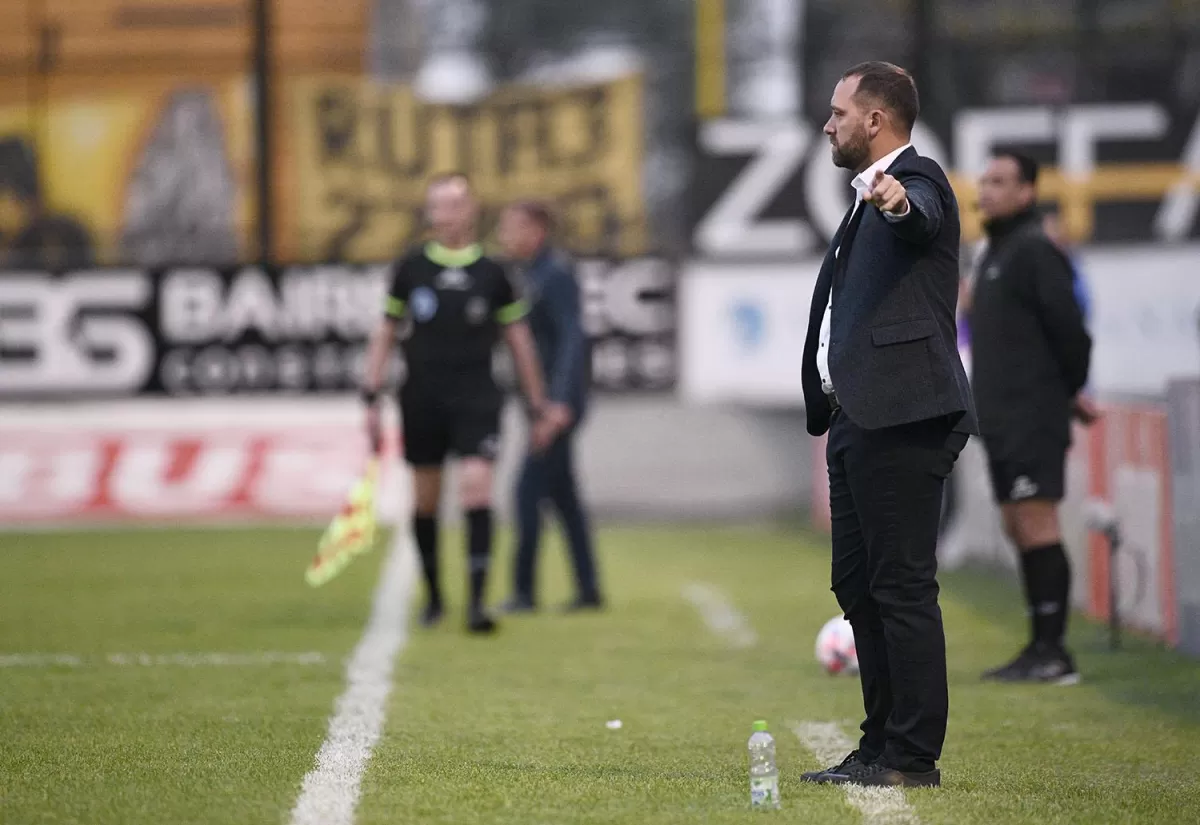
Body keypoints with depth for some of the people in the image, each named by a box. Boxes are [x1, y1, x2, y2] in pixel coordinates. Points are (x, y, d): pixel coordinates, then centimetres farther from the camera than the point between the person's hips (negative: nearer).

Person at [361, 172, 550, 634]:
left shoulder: (492, 274, 2)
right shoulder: (410, 269, 4)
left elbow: (518, 340, 10)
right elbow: (385, 335, 10)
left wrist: (537, 405, 10)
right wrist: (371, 398, 5)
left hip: (476, 400, -2)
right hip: (422, 400, 2)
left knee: (477, 489, -16)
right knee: (426, 500, 8)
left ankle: (477, 600, -16)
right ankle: (433, 595, 25)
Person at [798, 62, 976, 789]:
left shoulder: (916, 178, -8)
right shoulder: (874, 195, 22)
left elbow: (918, 218, -33)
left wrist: (898, 203, -55)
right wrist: (824, 403, 30)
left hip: (902, 418, -11)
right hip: (859, 419, 11)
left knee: (903, 586, -9)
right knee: (858, 585, 13)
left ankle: (913, 757, -8)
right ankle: (882, 745, 18)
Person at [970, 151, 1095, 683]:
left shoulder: (1035, 252, -12)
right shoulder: (995, 254, 18)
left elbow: (1068, 328, -16)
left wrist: (1070, 393, -4)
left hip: (1033, 417, -10)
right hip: (1001, 419, 10)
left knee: (1036, 523, -11)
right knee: (1019, 528, 9)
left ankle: (1053, 652, -11)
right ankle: (1041, 649, 12)